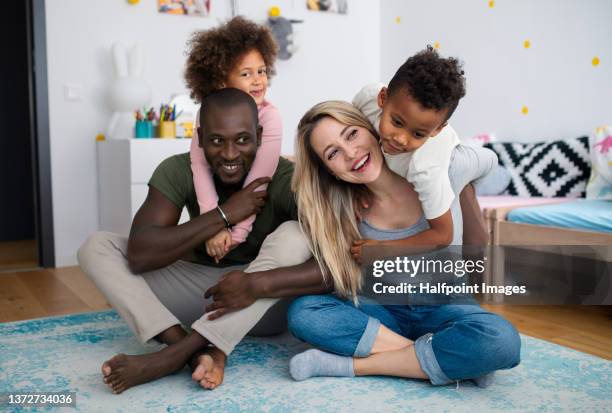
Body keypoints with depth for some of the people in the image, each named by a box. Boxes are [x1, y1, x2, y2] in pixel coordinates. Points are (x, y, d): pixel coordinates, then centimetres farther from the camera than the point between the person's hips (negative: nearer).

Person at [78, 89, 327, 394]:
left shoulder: (286, 178, -22)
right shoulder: (178, 171, -13)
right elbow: (139, 255, -24)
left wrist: (258, 284, -44)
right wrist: (225, 214, -29)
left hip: (267, 303, -2)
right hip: (200, 289, 3)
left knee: (294, 235, -32)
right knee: (96, 247, -12)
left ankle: (176, 355, -33)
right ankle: (202, 352, -32)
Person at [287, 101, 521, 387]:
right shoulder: (343, 207, -11)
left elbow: (489, 159, 7)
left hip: (443, 308, -1)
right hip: (383, 311, 1)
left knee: (502, 341, -33)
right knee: (302, 311, -26)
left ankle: (347, 364, -23)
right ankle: (450, 361, -22)